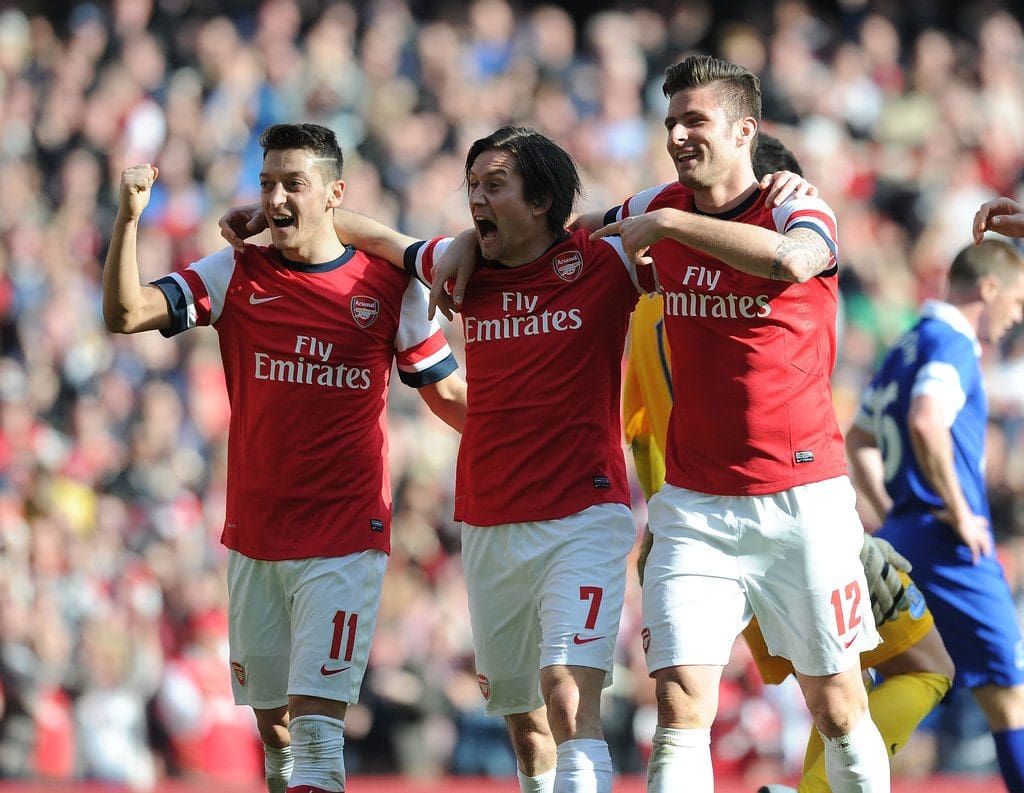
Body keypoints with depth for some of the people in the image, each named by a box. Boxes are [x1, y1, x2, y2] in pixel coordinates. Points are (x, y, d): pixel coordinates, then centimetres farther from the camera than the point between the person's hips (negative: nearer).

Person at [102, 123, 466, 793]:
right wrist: (129, 218, -22)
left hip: (345, 541, -3)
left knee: (315, 718, -14)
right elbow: (125, 315, -9)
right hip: (254, 537, 3)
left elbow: (447, 394, 10)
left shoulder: (390, 285, 0)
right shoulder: (236, 274, 3)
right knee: (273, 722, 10)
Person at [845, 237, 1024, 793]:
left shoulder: (906, 346, 19)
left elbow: (858, 441, 27)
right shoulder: (952, 345, -11)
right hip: (952, 550, -9)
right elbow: (926, 423, -28)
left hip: (901, 537, 9)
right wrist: (960, 513, -20)